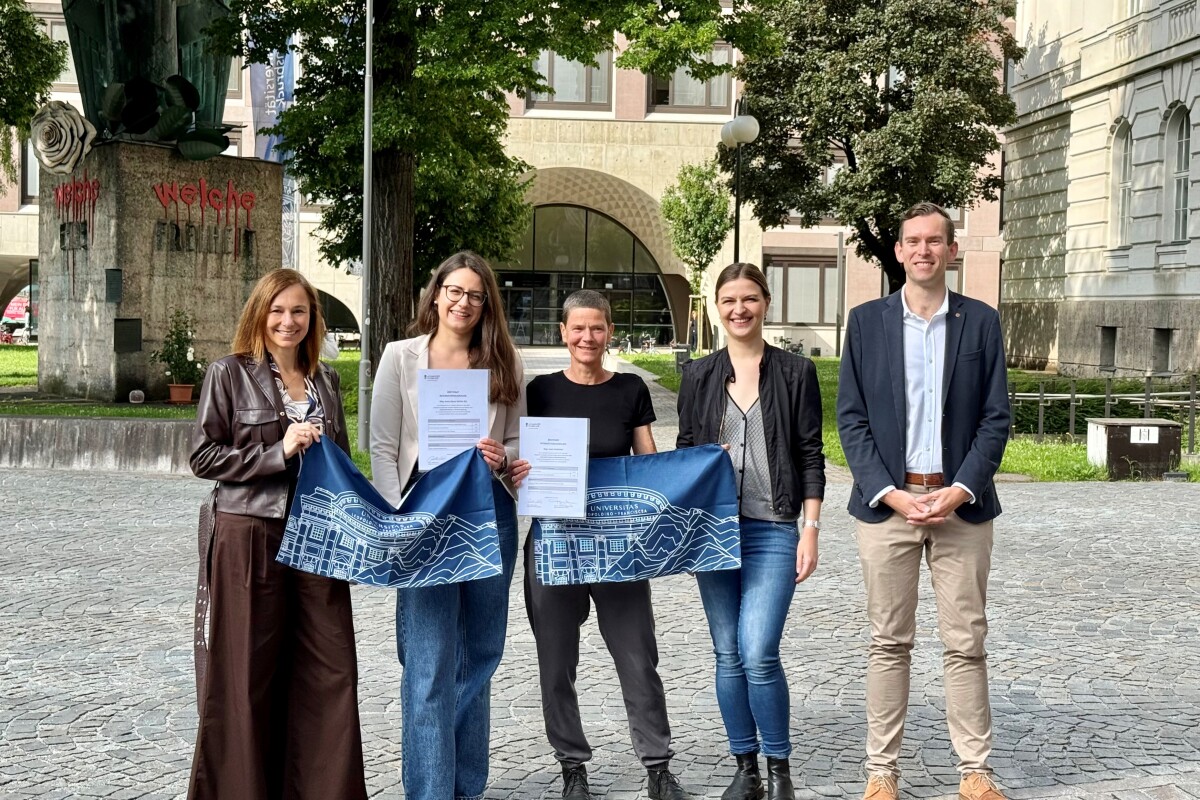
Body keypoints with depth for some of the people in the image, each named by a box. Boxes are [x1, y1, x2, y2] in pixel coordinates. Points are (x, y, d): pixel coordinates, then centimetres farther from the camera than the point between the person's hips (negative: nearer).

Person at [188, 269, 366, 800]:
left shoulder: (324, 379, 14)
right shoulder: (230, 374, -1)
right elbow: (204, 457, -6)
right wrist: (279, 451, -14)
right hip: (250, 536, -4)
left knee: (332, 667, 1)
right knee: (249, 672, 2)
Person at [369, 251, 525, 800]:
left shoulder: (503, 363, 9)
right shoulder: (402, 357, 2)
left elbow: (518, 442, 13)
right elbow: (382, 448, 0)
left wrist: (501, 457, -10)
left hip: (490, 512, 4)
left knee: (478, 656, 12)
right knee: (431, 665, -8)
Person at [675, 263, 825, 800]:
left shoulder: (796, 373, 3)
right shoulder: (699, 376, 8)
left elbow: (811, 457, 2)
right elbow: (683, 453, 12)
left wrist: (811, 529, -4)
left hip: (773, 529, -3)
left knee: (759, 654, -13)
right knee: (728, 655, 7)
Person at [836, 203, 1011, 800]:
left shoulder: (981, 321, 5)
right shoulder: (866, 321, 5)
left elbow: (996, 417, 3)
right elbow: (850, 418, 2)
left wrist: (960, 491, -10)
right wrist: (889, 493, -9)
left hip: (960, 503, 0)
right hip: (887, 502, 0)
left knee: (966, 643, 3)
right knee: (889, 642, 5)